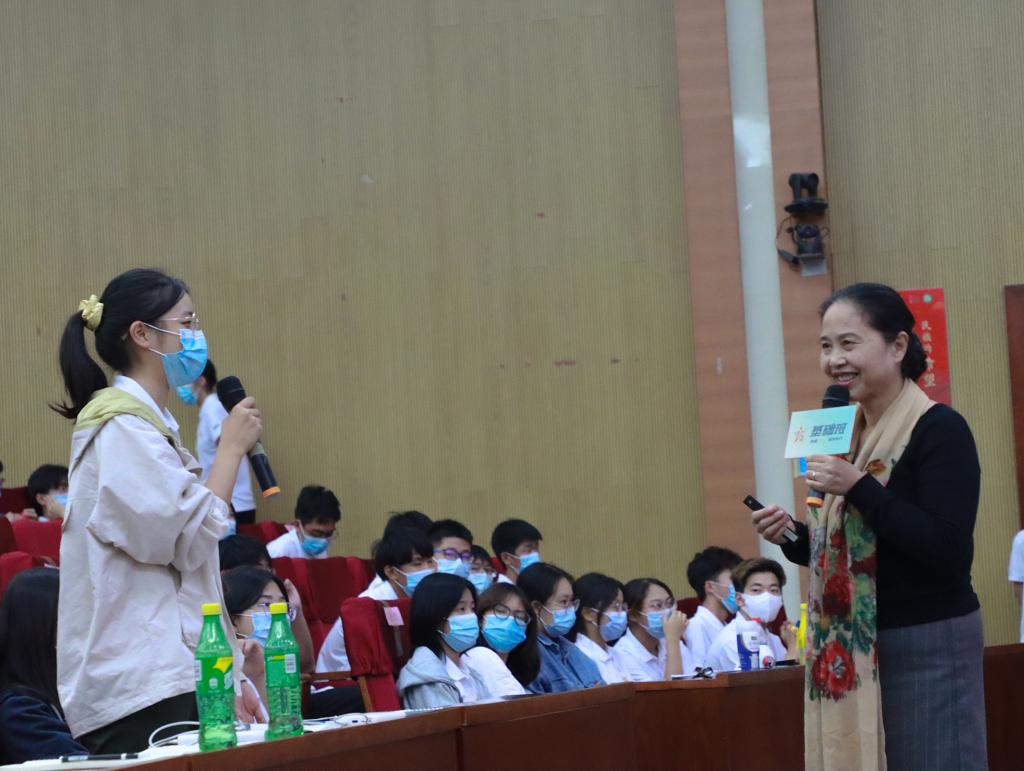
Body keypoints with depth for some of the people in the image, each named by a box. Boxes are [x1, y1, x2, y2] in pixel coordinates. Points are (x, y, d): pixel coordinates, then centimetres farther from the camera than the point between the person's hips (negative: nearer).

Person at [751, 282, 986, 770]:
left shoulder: (939, 430, -12)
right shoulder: (845, 434, 11)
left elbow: (948, 552, -22)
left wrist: (860, 488, -24)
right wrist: (793, 537, 1)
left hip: (929, 648, -7)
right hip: (855, 651, 7)